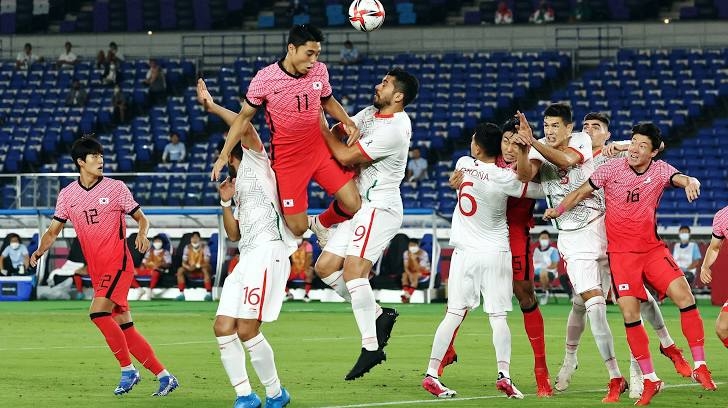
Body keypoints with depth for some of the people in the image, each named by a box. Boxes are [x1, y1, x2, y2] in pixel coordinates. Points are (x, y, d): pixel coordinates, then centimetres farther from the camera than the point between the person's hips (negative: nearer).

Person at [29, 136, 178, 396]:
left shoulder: (115, 188, -1)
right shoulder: (67, 195, 8)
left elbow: (141, 218, 5)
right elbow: (53, 230, 11)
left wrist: (142, 234, -17)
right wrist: (40, 251, -8)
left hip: (118, 263, -5)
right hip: (97, 271, 5)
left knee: (98, 312, -23)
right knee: (125, 329, 3)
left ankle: (128, 370, -12)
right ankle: (164, 377, 9)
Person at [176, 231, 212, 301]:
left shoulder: (204, 247, -9)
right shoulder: (187, 248, 0)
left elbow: (206, 263, -18)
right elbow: (183, 263, -3)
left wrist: (197, 266, -37)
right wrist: (189, 267, -27)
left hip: (201, 270, -3)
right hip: (191, 271, 3)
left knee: (205, 269, -37)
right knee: (180, 270, -24)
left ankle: (209, 293, -41)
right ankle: (181, 294, -25)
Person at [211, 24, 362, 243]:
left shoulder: (319, 71, -4)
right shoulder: (265, 78, -15)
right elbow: (244, 116, -3)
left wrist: (348, 122, -3)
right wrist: (224, 155, -6)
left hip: (319, 148, 3)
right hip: (286, 157, -3)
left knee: (353, 204, -8)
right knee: (298, 228, -6)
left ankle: (321, 224, 24)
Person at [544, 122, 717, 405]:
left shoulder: (660, 170, -3)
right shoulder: (611, 169, -5)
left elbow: (682, 179, -21)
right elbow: (582, 192, 5)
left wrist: (691, 183, -44)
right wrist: (558, 210, -5)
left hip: (652, 248, 1)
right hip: (621, 252, -1)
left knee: (683, 295, -16)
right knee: (629, 313, -10)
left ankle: (700, 366, -6)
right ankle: (649, 379, 1)